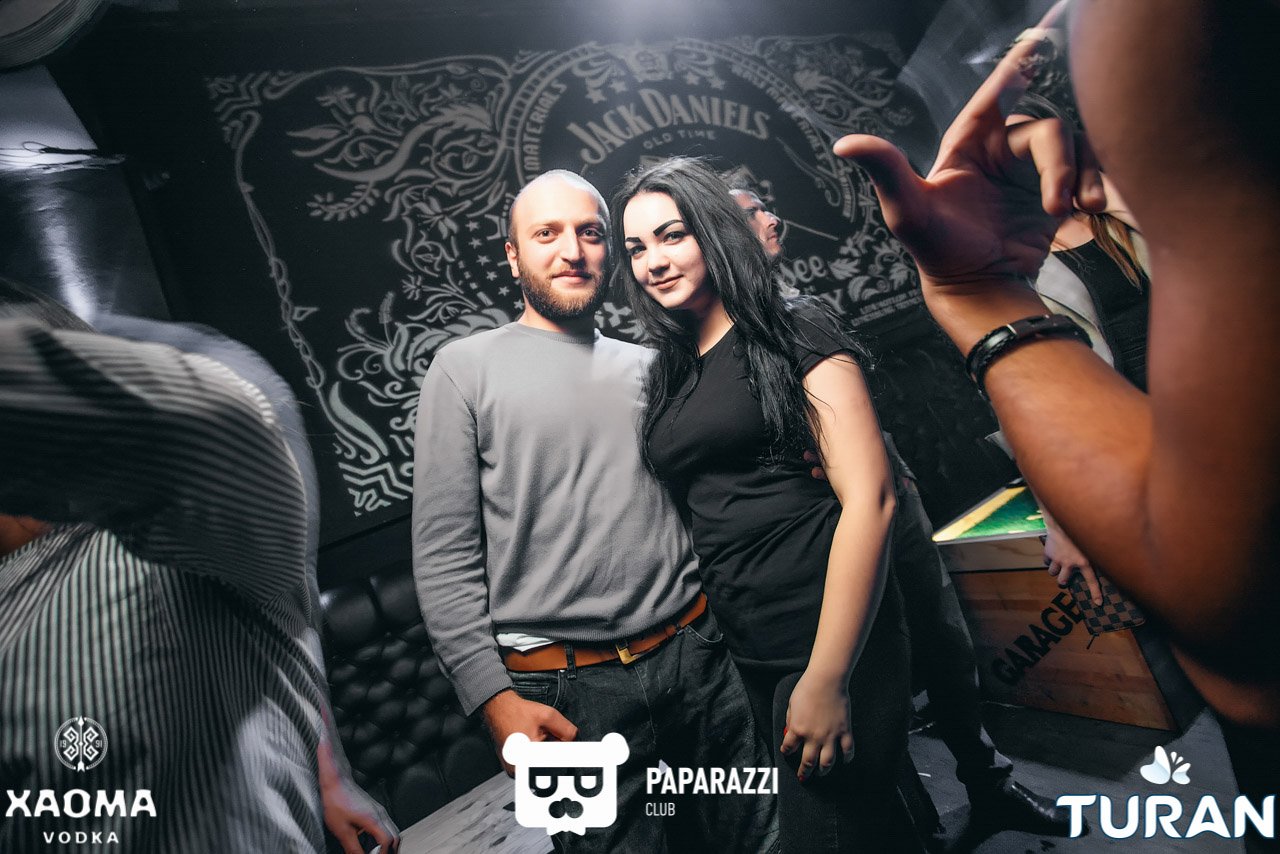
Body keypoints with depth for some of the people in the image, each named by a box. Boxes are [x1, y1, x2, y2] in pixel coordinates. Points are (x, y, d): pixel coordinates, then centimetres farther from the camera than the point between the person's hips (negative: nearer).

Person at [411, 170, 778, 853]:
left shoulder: (648, 367, 11)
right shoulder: (465, 369, -1)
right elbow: (444, 556, -5)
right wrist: (494, 698, -12)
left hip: (699, 652, 5)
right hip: (570, 691, -4)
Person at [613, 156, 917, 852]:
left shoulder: (794, 336, -6)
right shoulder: (669, 375, 11)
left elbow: (868, 497, -14)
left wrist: (828, 675, -18)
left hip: (830, 639, -5)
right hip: (748, 653, 6)